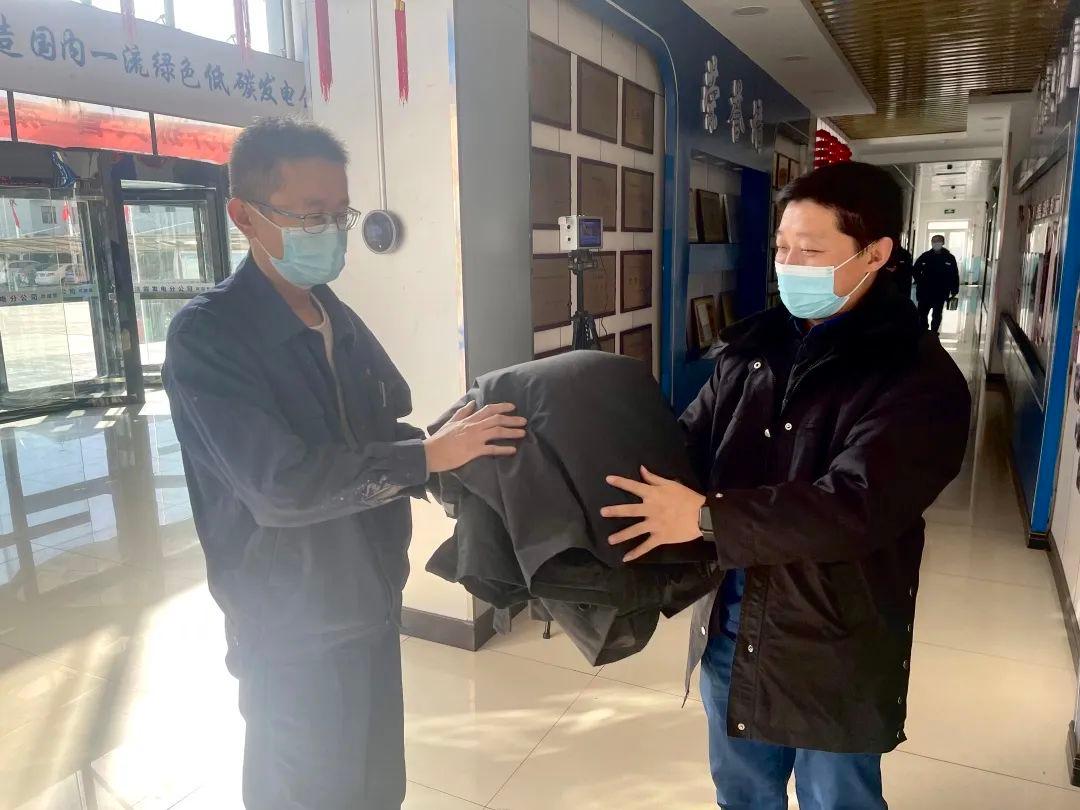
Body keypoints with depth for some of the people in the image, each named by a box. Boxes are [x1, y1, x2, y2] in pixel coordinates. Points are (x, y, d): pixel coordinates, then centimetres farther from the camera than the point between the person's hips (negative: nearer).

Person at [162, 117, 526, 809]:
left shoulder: (343, 323, 7)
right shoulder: (206, 336, -17)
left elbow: (390, 436, 10)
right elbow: (281, 484, -27)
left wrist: (465, 447, -9)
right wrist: (431, 455, -24)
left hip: (371, 604, 7)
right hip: (294, 629, -6)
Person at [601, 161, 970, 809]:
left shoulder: (921, 378, -16)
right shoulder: (751, 345, 2)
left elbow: (856, 507, -28)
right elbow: (689, 443, 5)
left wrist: (707, 517, -29)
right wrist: (622, 475, -13)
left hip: (835, 653, -5)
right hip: (730, 626, 5)